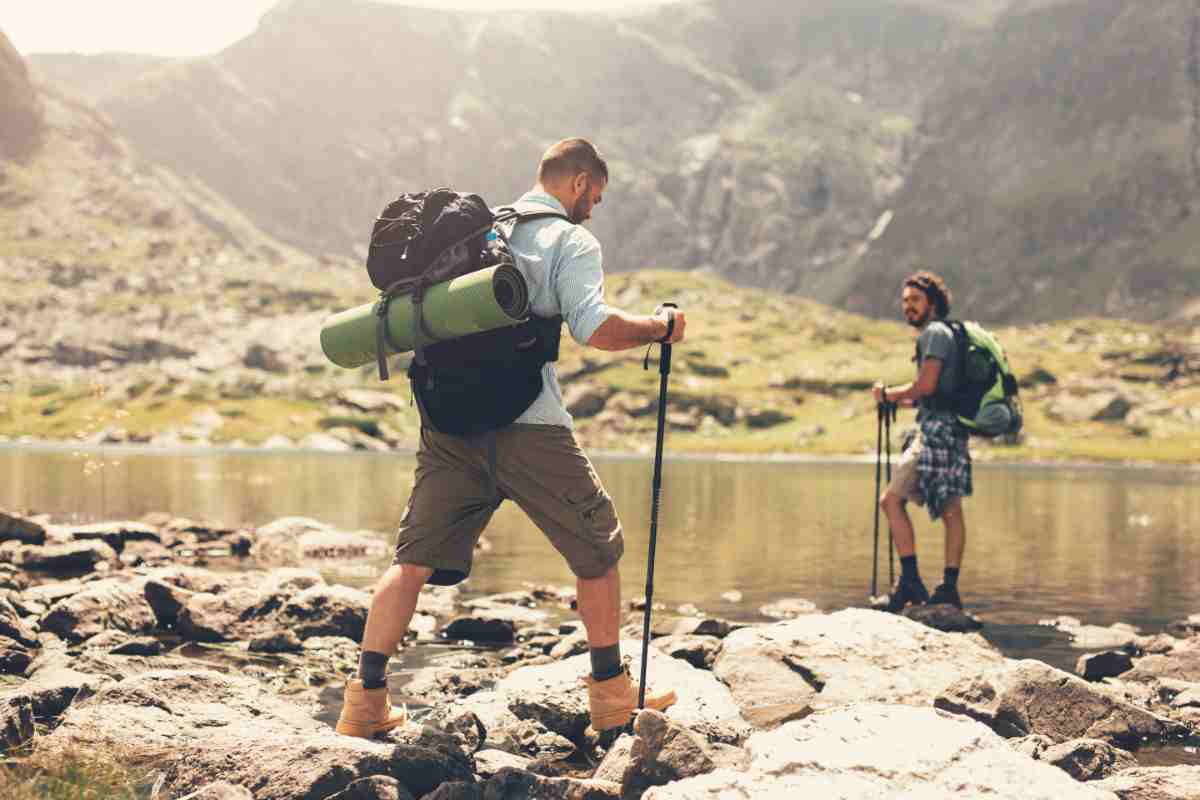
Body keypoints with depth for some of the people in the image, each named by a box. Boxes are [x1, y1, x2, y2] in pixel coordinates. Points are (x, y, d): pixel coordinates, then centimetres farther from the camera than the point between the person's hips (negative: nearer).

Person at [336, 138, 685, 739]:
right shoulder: (570, 240, 0)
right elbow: (594, 328, -15)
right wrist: (660, 326, 0)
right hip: (528, 427, -5)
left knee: (414, 558, 8)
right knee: (597, 549, 12)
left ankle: (365, 701, 0)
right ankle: (612, 697, 19)